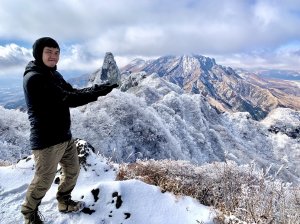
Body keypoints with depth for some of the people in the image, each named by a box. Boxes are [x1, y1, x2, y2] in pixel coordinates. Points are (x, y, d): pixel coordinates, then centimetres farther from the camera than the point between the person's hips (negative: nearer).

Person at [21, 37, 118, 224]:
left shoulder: (54, 75, 11)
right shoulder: (34, 78, -20)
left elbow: (72, 92, 8)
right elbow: (67, 99, -27)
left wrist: (98, 87, -6)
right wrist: (98, 93, -26)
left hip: (65, 136, 9)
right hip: (47, 140, -9)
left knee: (73, 170, 20)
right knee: (44, 181, 8)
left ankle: (64, 202, 44)